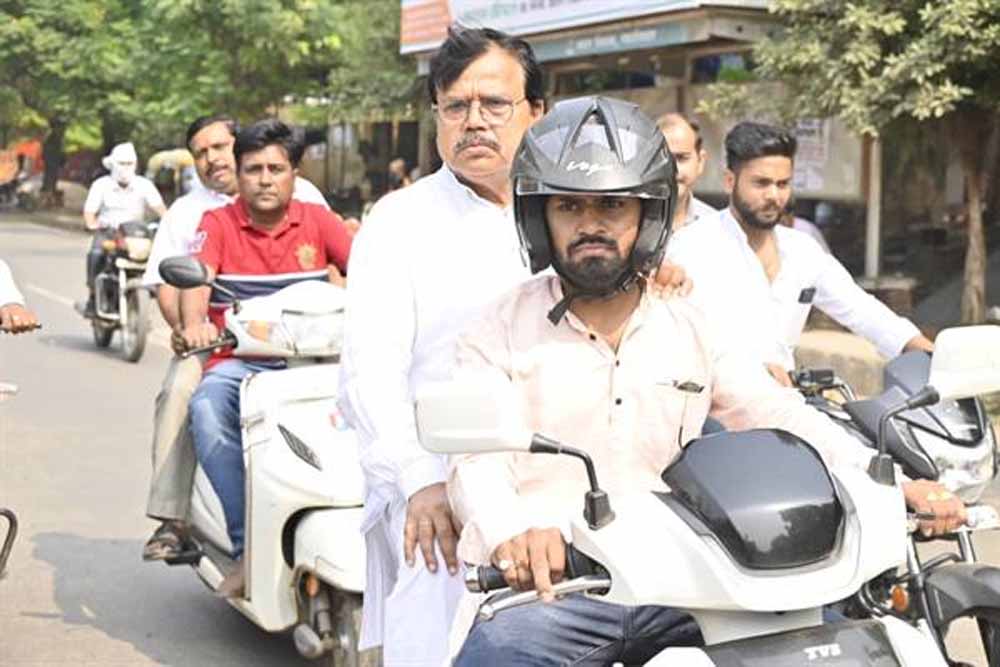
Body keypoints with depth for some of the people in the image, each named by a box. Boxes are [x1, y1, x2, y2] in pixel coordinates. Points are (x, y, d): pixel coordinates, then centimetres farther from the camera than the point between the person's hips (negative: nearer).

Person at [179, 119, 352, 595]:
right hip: (238, 359, 0)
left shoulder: (318, 221, 12)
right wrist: (194, 323, -32)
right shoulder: (217, 223, 9)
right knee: (207, 408, -35)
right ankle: (246, 546, -30)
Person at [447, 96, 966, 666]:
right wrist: (511, 531, -33)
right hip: (550, 586, -3)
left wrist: (893, 484, -8)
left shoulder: (692, 330, 16)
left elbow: (782, 418, 9)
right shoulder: (501, 331, 6)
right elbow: (478, 457, -9)